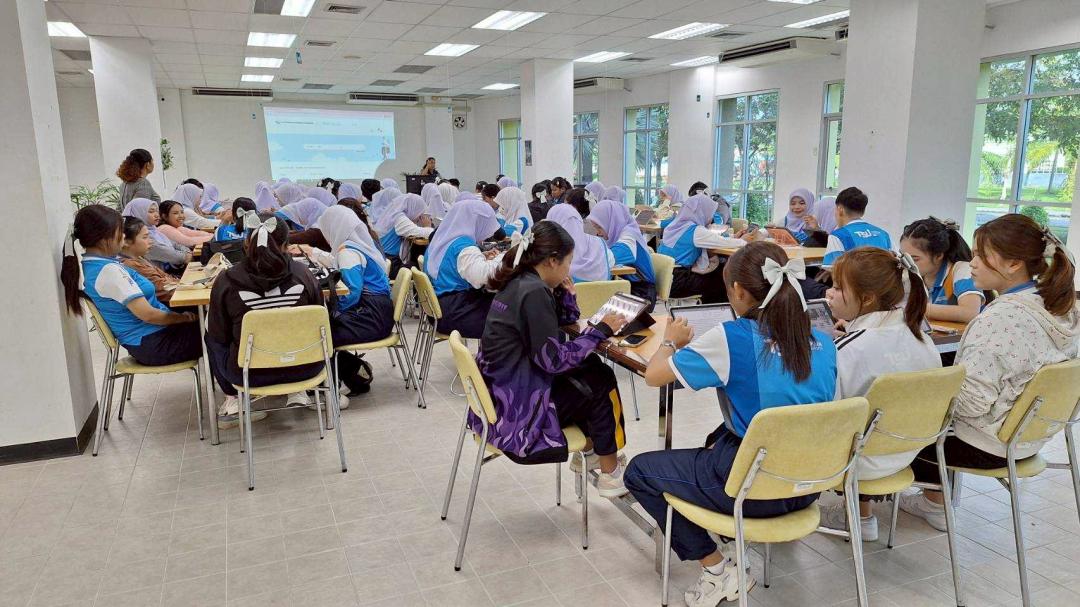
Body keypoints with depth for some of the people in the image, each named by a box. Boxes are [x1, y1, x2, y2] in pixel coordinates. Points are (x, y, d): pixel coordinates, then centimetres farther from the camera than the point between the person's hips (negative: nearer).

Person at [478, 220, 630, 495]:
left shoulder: (519, 283, 7)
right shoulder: (534, 293, -22)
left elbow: (564, 320, 18)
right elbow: (554, 359, -22)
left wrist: (565, 291, 2)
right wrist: (601, 330, -13)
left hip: (500, 394, 9)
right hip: (513, 412, -9)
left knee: (594, 370, 17)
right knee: (601, 385, 4)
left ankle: (589, 450, 30)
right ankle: (610, 474, 18)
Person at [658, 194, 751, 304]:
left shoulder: (678, 224, 9)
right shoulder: (696, 231, -16)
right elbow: (725, 243, -12)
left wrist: (734, 238, 14)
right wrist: (743, 240, 8)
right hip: (674, 282, -8)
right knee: (720, 281, 11)